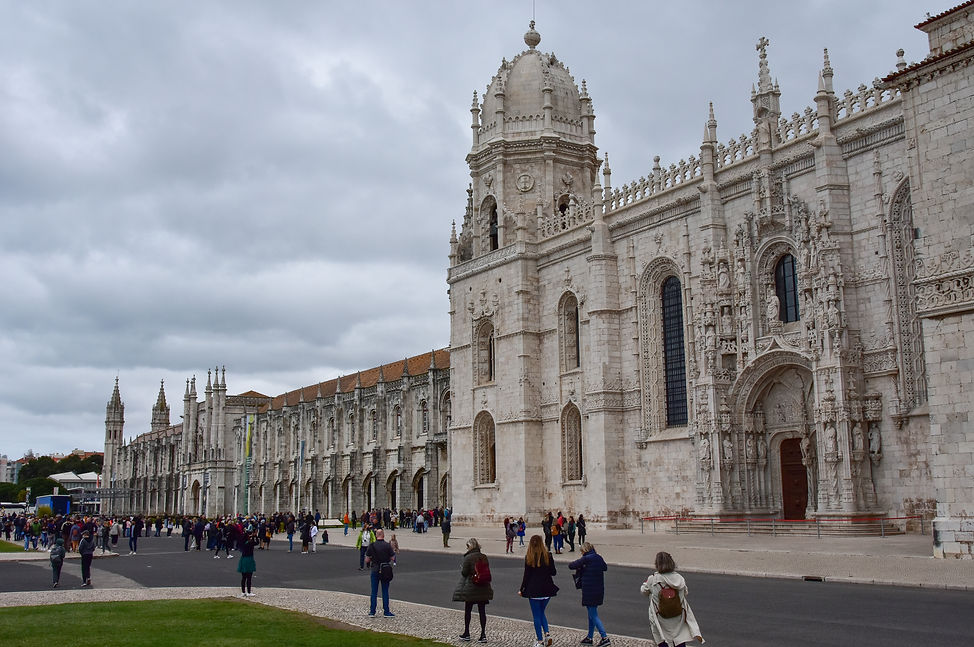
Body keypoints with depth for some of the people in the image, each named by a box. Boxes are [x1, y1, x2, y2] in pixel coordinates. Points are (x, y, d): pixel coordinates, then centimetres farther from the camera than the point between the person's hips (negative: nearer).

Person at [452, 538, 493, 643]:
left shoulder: (468, 558, -14)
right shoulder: (484, 557, 1)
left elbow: (464, 573, -13)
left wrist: (461, 567, 6)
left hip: (470, 588, -4)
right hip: (483, 588, 4)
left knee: (467, 611, 11)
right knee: (482, 611, 7)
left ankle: (466, 634, 19)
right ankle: (483, 635, 5)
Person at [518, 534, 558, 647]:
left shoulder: (528, 557, -9)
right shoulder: (548, 556, -3)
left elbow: (526, 575, -7)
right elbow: (553, 572, 2)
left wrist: (521, 589, 4)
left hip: (534, 590, -3)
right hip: (547, 589, 3)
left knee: (536, 615, 7)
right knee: (541, 612, 20)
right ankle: (547, 633, 2)